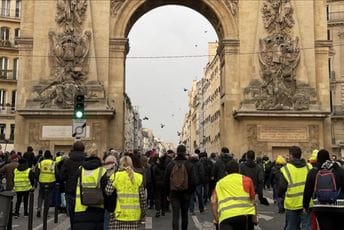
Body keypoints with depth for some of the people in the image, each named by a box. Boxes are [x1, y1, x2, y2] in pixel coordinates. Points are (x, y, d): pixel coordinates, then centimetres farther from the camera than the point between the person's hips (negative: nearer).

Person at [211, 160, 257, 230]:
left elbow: (213, 202, 13)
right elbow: (252, 200, 16)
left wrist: (217, 220, 17)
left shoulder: (219, 183, 23)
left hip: (225, 216, 0)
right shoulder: (246, 179, 18)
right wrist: (254, 218, 24)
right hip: (245, 213, 0)